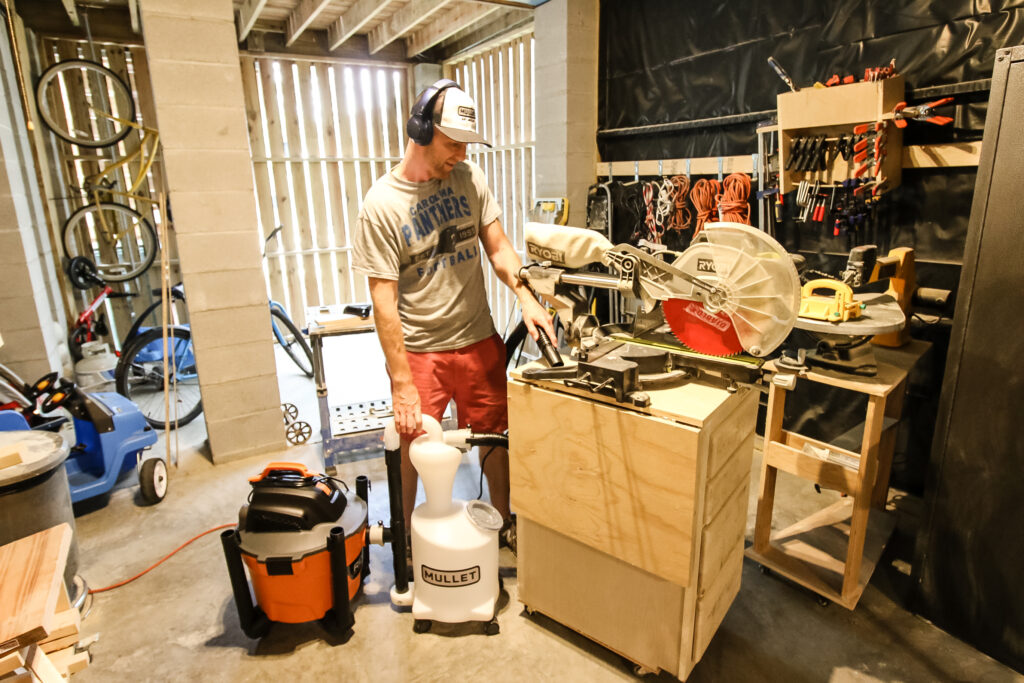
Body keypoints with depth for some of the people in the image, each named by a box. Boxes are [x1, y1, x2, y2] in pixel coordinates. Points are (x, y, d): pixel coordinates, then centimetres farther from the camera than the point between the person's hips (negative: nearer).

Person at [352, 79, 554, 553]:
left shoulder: (469, 177, -1)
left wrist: (526, 297, -14)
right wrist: (403, 384, -17)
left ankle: (503, 523, 38)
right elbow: (384, 302, -14)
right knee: (412, 448, 6)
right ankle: (405, 536, 32)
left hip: (478, 340, 4)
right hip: (418, 350, -3)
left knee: (496, 435, 14)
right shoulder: (382, 204, -13)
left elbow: (497, 248, 4)